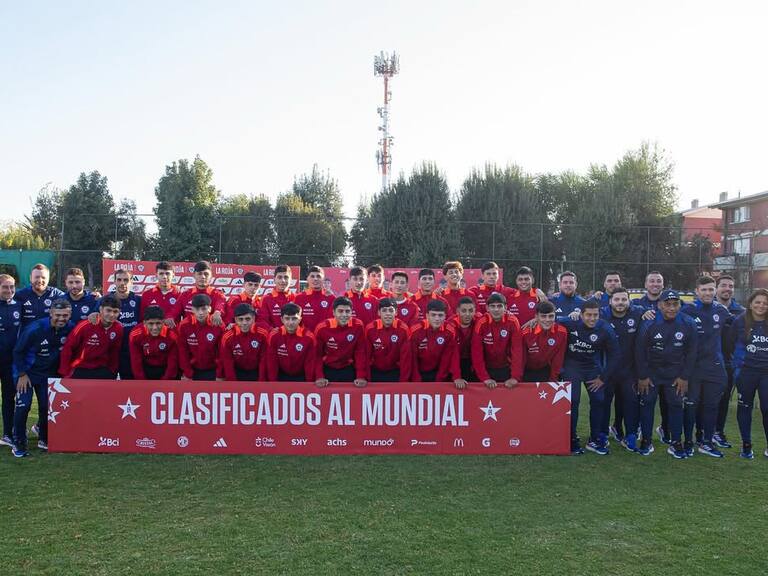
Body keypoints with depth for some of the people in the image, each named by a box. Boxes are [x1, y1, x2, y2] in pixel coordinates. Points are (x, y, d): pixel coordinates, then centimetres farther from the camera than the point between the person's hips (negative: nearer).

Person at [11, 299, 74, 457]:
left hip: (48, 373, 4)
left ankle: (44, 439, 23)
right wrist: (22, 374, -12)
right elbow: (18, 351, -14)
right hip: (26, 372, -4)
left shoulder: (70, 328, -14)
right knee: (23, 406, -12)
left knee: (46, 406, 5)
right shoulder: (35, 329, -26)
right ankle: (18, 443, 3)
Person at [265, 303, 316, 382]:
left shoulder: (308, 337, -17)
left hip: (301, 377, 0)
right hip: (281, 377, 1)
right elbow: (272, 363, -9)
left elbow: (310, 363, -10)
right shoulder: (274, 336, -15)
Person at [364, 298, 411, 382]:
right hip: (375, 372, 1)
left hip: (396, 373, -1)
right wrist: (367, 379, -7)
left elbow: (405, 357, -13)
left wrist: (403, 381, -14)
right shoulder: (370, 329, -12)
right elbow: (367, 356, -6)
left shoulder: (403, 329, -15)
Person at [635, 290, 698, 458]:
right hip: (651, 370, -1)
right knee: (647, 403, 1)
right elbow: (640, 351, -8)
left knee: (676, 405, 3)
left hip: (675, 372, 1)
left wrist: (685, 377, -3)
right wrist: (642, 376, -6)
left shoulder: (688, 324, -11)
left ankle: (676, 443, 14)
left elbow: (691, 352, -2)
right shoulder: (649, 323, -16)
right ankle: (646, 441, 13)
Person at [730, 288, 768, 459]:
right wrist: (737, 366, 2)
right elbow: (733, 344, 5)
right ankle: (746, 445, 21)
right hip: (746, 371, 0)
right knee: (745, 407, 9)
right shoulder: (740, 321, -3)